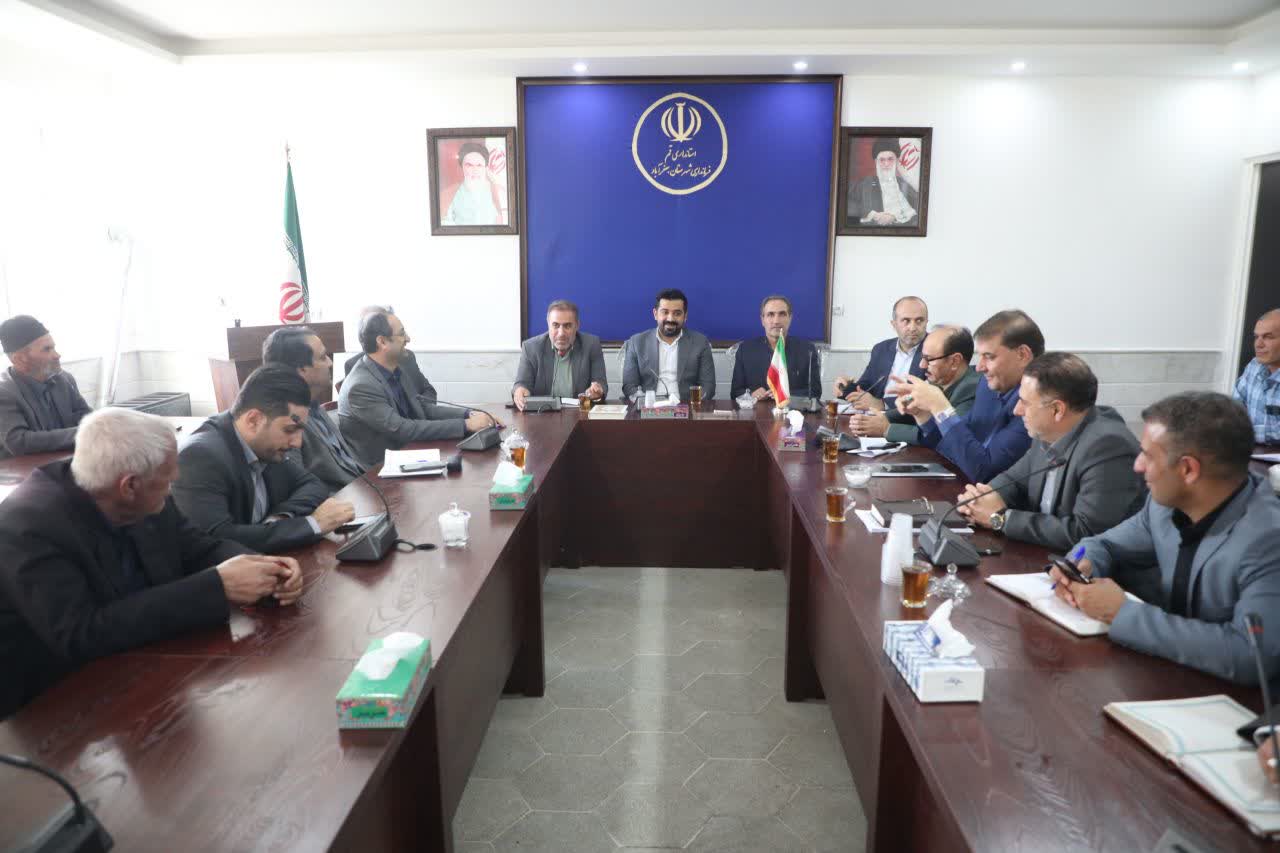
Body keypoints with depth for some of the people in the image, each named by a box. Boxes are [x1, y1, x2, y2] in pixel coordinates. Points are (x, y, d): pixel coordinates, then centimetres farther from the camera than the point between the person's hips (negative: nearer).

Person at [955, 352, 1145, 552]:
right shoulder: (1049, 432, 0)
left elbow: (1084, 534, -25)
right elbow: (1015, 479, 13)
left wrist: (1001, 517, -17)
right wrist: (980, 499, -7)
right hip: (1043, 555, 6)